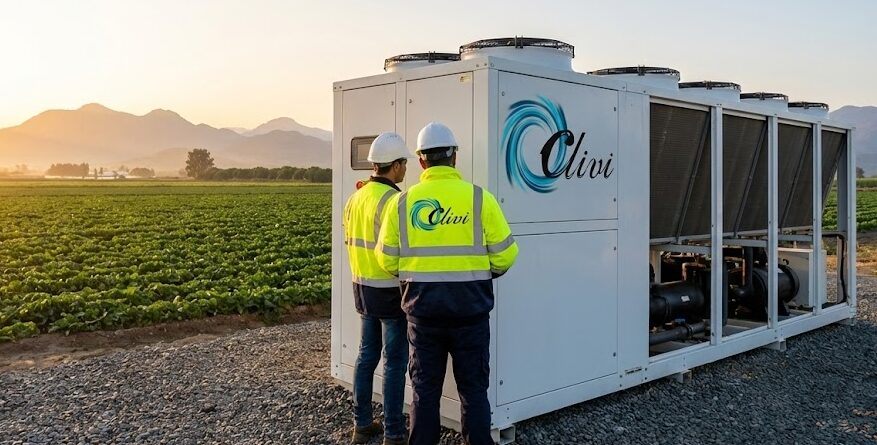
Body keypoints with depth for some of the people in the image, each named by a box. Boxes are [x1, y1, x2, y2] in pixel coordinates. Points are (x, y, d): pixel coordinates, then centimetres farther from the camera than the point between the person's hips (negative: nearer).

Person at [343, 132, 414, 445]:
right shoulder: (393, 200, -19)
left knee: (367, 355, 16)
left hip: (363, 288, 8)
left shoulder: (355, 199, 8)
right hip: (391, 292, -8)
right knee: (395, 362, 1)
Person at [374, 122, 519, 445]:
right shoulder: (480, 199, -8)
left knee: (425, 389, 14)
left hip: (423, 309, 2)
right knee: (473, 389, 12)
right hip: (470, 310, -1)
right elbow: (505, 256, -7)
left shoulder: (402, 202, -3)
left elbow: (387, 260, 1)